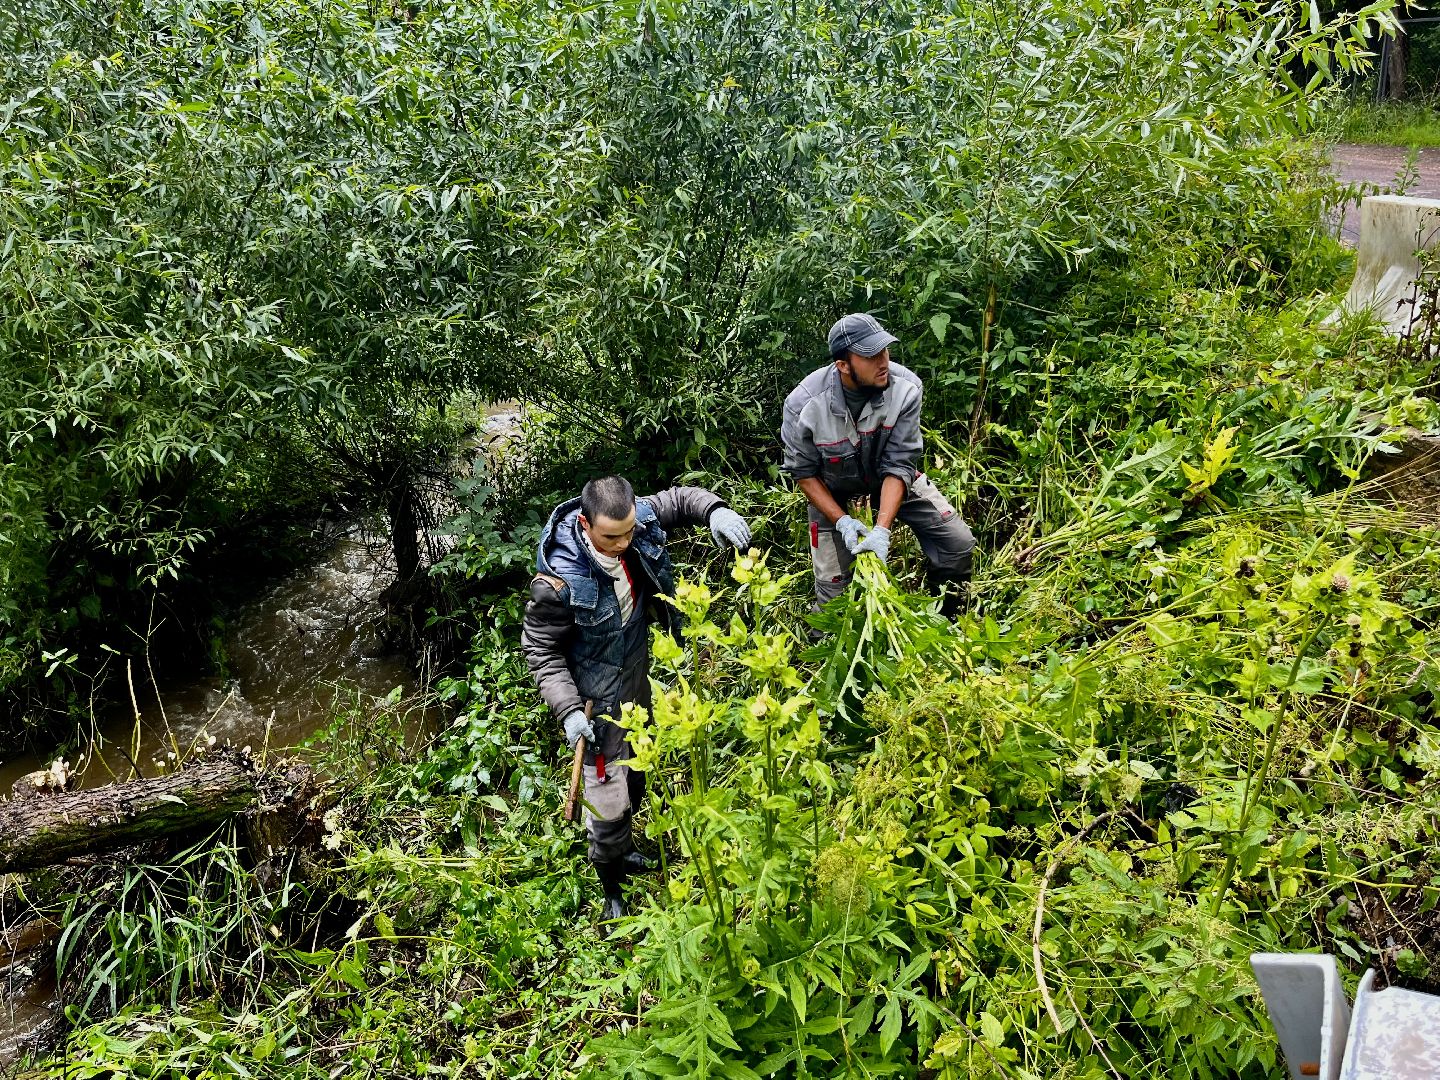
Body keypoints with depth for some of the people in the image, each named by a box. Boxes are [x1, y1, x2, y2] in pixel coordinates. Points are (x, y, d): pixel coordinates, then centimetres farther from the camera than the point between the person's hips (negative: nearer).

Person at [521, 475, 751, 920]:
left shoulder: (635, 518, -20)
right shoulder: (559, 579, -34)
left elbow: (679, 499, 0)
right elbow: (540, 649, -20)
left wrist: (716, 510, -22)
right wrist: (568, 710, -28)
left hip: (637, 676, 7)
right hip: (597, 695, -7)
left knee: (635, 774, 27)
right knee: (608, 793, 3)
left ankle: (621, 848, 55)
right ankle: (612, 889, 29)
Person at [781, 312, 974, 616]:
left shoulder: (905, 388, -28)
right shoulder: (804, 404, -30)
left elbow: (898, 465, -26)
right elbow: (804, 472, -16)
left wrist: (882, 530, -35)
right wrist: (842, 520, -25)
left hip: (890, 478, 2)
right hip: (833, 490, -2)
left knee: (959, 545, -5)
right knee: (832, 583, -8)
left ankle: (947, 626, 20)